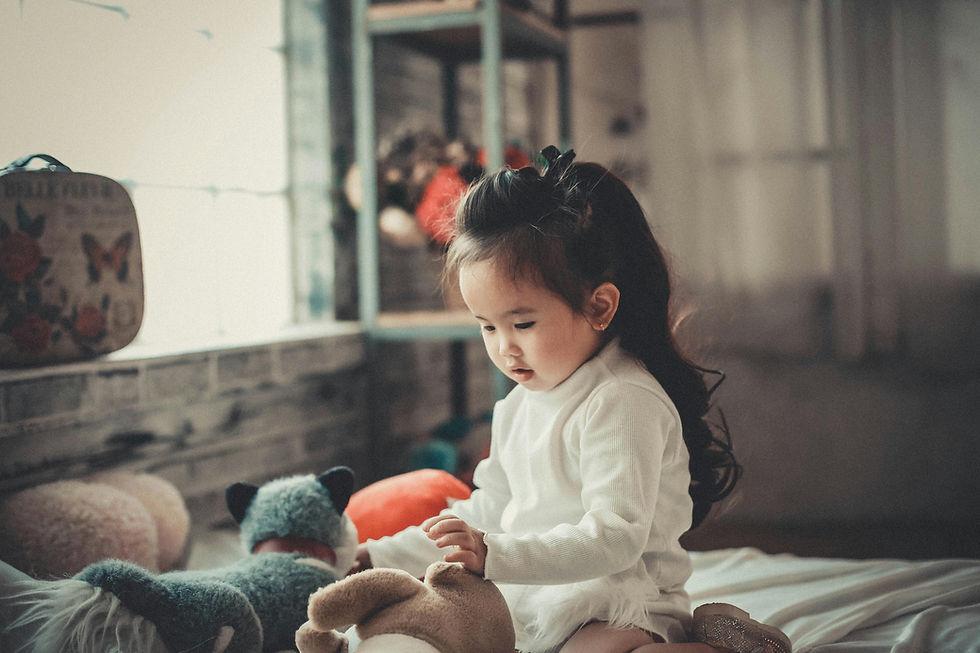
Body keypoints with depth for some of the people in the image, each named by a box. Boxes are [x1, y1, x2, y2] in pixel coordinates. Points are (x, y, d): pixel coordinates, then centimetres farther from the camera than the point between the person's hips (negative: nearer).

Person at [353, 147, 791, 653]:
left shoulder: (623, 403, -16)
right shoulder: (518, 407, 14)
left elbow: (616, 537, -24)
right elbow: (489, 511, 23)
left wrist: (496, 556, -35)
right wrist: (386, 557, 17)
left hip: (624, 607, -10)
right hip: (532, 601, 10)